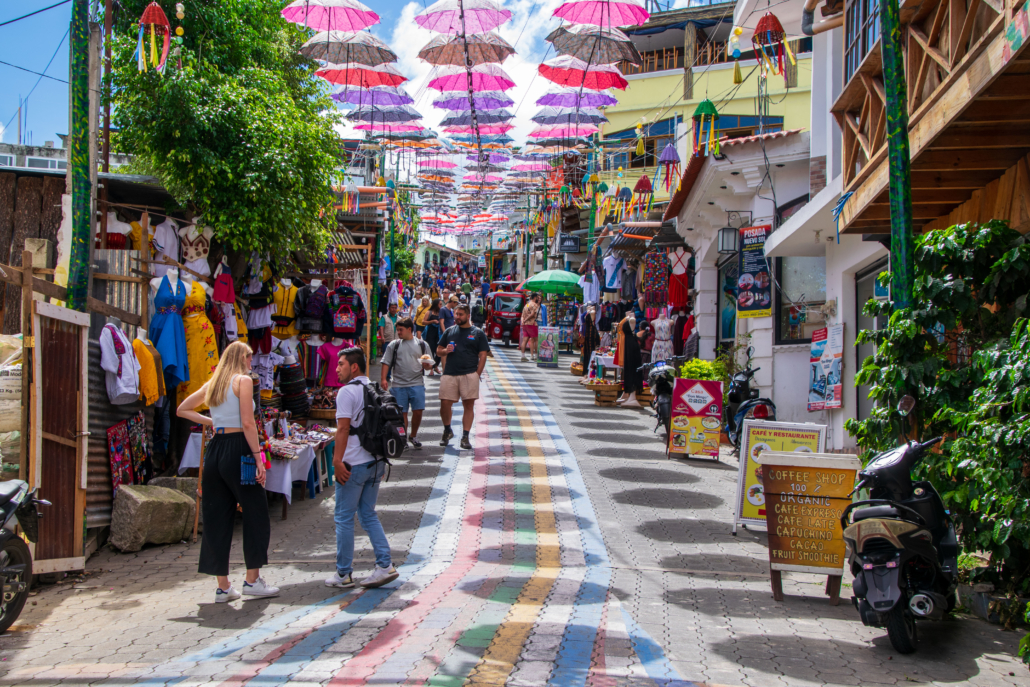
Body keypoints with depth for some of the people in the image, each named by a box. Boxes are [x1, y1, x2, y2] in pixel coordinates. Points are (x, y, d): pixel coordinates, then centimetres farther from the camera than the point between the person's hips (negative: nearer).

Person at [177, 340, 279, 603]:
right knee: (256, 514, 3)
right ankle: (252, 580, 6)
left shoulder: (212, 383, 15)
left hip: (215, 449, 7)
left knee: (217, 518, 8)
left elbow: (182, 410, 25)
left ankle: (223, 586, 13)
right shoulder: (243, 380, -4)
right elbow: (247, 423, -12)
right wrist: (258, 458, -12)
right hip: (238, 450, -7)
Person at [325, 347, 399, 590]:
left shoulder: (347, 391, -12)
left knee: (344, 518, 4)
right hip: (376, 461, 8)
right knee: (368, 515, 15)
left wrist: (337, 461, -16)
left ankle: (343, 574, 10)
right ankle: (385, 565, 10)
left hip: (354, 465, -8)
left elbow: (343, 428, -18)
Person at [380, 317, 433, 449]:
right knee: (401, 413, 2)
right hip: (398, 385, 0)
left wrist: (427, 365, -11)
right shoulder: (393, 345, 9)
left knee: (418, 411, -4)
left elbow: (429, 364, 12)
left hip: (417, 383, 0)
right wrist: (383, 379, -5)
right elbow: (386, 363, 7)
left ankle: (413, 436, 18)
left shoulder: (422, 344, 10)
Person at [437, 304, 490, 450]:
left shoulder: (478, 333, 7)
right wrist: (446, 350, -5)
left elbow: (483, 355, 3)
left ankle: (465, 436, 4)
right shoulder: (449, 331, 15)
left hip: (470, 375, -2)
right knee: (445, 403, -3)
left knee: (469, 405, -2)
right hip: (449, 374, 2)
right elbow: (438, 350, 19)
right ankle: (447, 430, 21)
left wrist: (477, 374, -6)